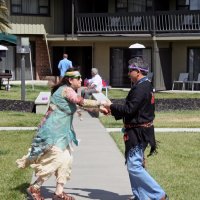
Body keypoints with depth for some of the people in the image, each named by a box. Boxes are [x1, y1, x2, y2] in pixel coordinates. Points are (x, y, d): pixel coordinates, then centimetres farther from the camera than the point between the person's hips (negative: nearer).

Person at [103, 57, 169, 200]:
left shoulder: (140, 88, -20)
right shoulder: (146, 86, 13)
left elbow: (129, 109, -24)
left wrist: (111, 107, -10)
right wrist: (114, 111, 11)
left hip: (137, 133, -11)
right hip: (140, 131, 11)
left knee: (134, 167, -9)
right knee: (135, 164, 16)